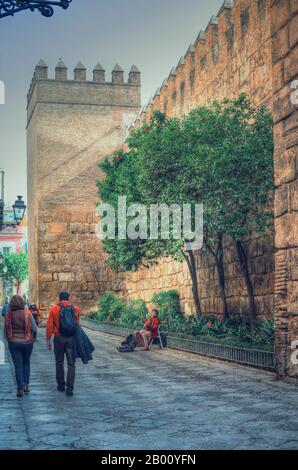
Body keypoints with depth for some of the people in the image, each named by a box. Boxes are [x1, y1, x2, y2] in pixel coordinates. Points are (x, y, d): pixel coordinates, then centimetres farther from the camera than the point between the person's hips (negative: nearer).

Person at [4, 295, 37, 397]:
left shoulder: (9, 314, -8)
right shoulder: (27, 313, -12)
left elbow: (6, 329, 0)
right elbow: (34, 328, -11)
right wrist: (31, 337, 7)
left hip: (13, 343, 0)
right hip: (27, 342, 0)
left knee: (18, 365, 6)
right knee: (26, 363, 20)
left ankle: (20, 389, 4)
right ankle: (26, 385, 15)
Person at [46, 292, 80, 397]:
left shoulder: (54, 309, -3)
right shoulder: (75, 308, 2)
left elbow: (49, 326, -4)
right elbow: (77, 324, 6)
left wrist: (48, 340, 3)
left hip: (59, 338, -1)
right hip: (72, 339, 1)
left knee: (59, 362, 15)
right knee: (71, 364, 3)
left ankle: (61, 385, 24)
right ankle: (69, 388, -3)